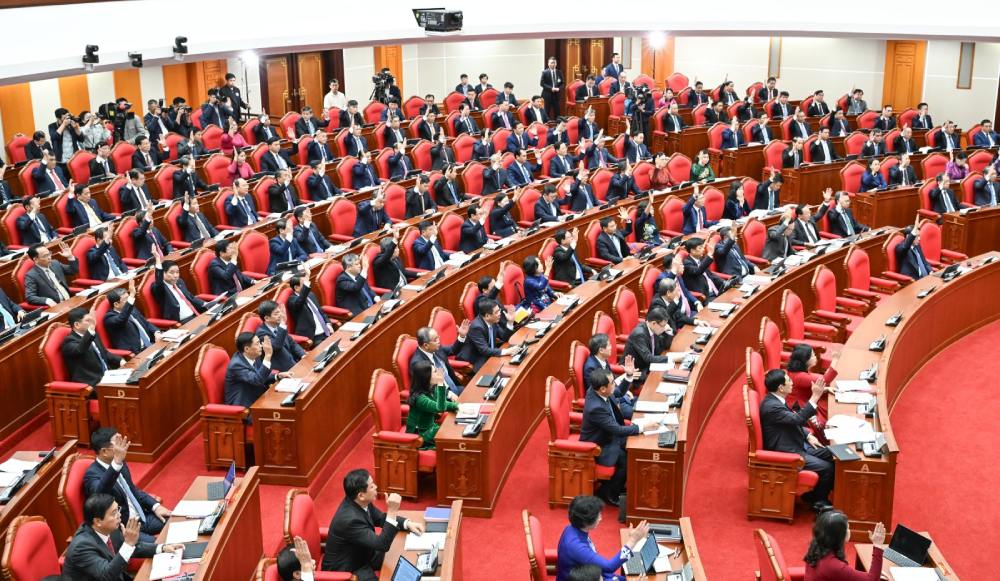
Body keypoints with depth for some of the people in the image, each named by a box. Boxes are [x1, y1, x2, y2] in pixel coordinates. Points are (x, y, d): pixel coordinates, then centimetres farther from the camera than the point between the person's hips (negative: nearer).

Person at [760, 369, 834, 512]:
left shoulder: (776, 399, 4)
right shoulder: (771, 406, -27)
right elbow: (797, 419, -34)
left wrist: (808, 436, 4)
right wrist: (815, 397, -33)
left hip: (797, 444, 10)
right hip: (787, 452, -10)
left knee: (830, 456, 6)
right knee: (826, 468, -14)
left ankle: (820, 497, 19)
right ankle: (818, 501, 12)